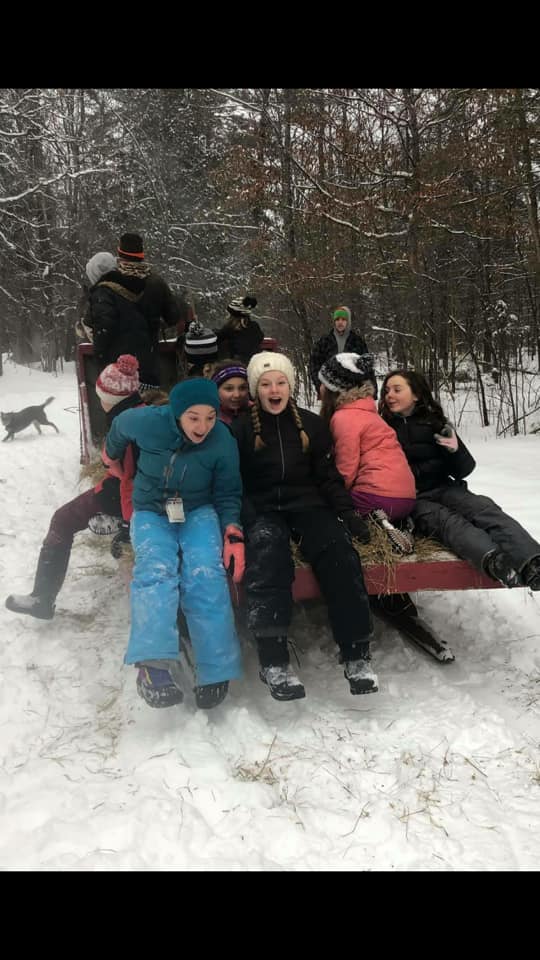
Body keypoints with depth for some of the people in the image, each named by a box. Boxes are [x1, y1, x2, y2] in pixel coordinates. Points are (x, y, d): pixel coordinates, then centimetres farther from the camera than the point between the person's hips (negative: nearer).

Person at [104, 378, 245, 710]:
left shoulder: (223, 441, -12)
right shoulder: (146, 421, -15)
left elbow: (228, 494, 1)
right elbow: (118, 429, 10)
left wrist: (233, 533, -15)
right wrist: (111, 457, 28)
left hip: (199, 512, 0)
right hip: (151, 512, 0)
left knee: (205, 574, -30)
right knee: (155, 568, -32)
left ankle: (216, 671, -30)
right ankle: (156, 663, -47)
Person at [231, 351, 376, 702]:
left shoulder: (312, 424, 15)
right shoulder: (241, 428, 11)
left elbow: (328, 475, 14)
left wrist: (347, 511, 0)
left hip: (307, 504, 2)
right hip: (262, 509, -2)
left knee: (338, 549, -30)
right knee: (267, 550, -37)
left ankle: (356, 653, -27)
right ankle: (274, 659, -41)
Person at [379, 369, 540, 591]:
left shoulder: (434, 423, 13)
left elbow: (463, 470, 11)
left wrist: (456, 451, -10)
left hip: (443, 489, 3)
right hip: (410, 501, -2)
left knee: (484, 507, -29)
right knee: (447, 521, -34)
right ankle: (494, 562, -65)